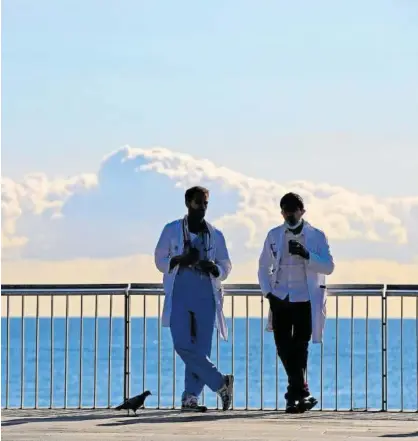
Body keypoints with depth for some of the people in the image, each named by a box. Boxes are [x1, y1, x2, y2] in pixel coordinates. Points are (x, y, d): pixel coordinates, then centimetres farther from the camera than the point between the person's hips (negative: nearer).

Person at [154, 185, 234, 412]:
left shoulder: (215, 235, 12)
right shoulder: (172, 230, 9)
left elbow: (225, 267, 15)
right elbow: (160, 260, 9)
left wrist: (213, 268, -8)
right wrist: (181, 260, -10)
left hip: (205, 294, 1)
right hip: (179, 294, -1)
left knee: (201, 348, -4)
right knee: (183, 345, -14)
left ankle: (190, 397, 1)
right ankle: (220, 383, -3)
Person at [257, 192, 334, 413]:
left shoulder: (316, 236, 3)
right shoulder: (274, 235, 11)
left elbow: (328, 266, -5)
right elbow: (264, 267, 18)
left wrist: (306, 255, -20)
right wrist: (268, 292, 3)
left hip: (306, 300, -3)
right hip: (280, 299, 3)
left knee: (299, 346, -9)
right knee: (283, 347, 1)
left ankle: (295, 395, -2)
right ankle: (302, 392, 16)